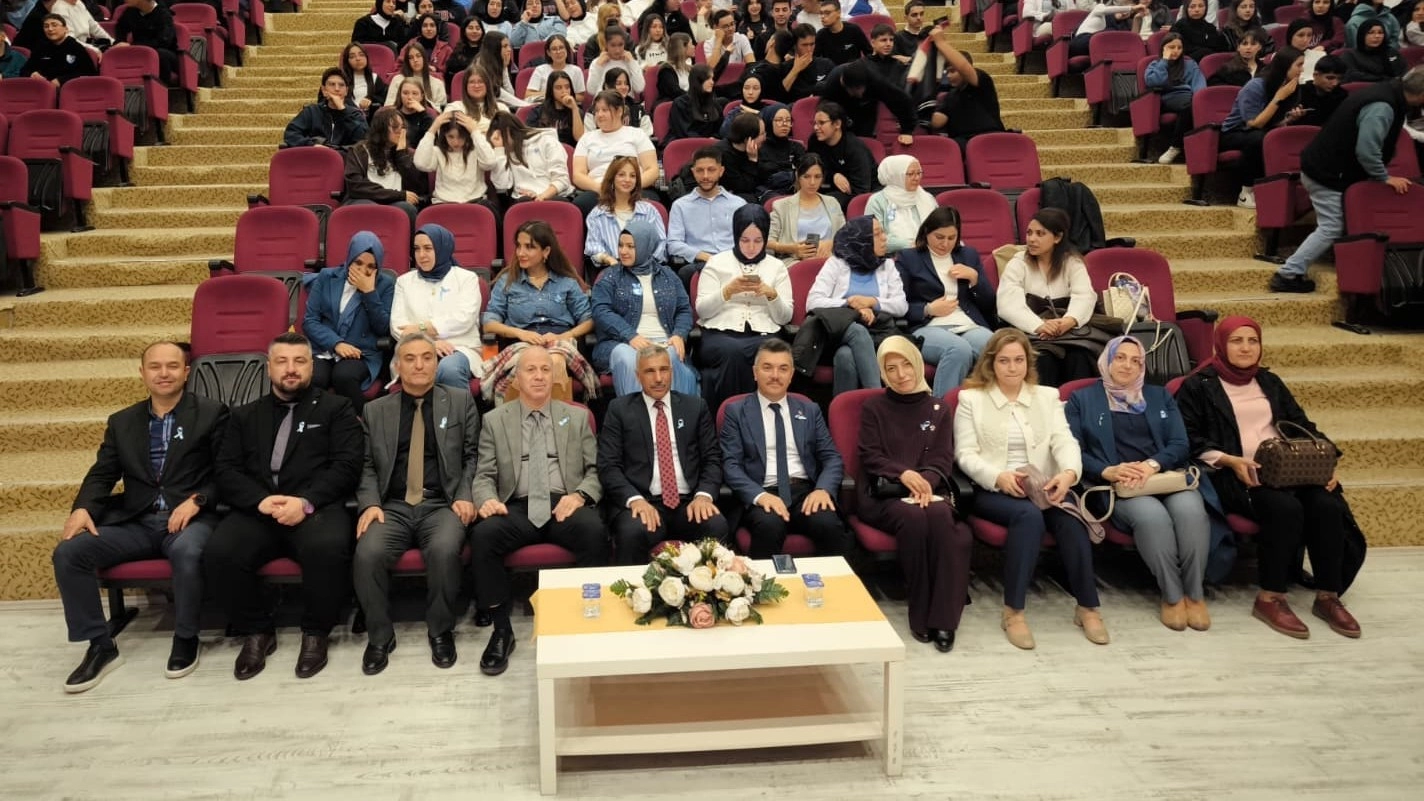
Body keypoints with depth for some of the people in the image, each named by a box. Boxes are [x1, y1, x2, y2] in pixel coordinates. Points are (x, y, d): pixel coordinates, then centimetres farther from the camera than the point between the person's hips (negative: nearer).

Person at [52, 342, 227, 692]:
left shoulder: (212, 414, 5)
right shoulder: (122, 422, 18)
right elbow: (102, 474, 14)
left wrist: (197, 500, -18)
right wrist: (82, 508, -7)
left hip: (189, 518, -4)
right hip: (135, 522, 5)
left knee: (187, 552, -38)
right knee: (68, 552, -17)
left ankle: (185, 640, -12)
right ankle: (101, 646, -4)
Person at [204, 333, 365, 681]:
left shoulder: (336, 408, 14)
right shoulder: (244, 415, 24)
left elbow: (347, 466, 1)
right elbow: (226, 471, 12)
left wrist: (306, 501, -15)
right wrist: (260, 500, -10)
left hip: (316, 507, -3)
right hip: (257, 511, 3)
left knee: (328, 548, -36)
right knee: (218, 554, -28)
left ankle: (315, 633, -9)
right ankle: (256, 631, -1)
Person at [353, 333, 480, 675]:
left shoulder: (461, 401, 11)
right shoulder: (376, 410, 15)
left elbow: (473, 456, 8)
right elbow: (367, 466, 11)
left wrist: (465, 496, -8)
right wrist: (370, 503, -7)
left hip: (442, 505, -1)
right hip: (393, 506, 1)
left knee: (444, 550, -34)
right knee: (367, 553, -29)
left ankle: (441, 631, -9)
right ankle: (380, 636, -6)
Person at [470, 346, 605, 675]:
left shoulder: (577, 417, 16)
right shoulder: (495, 420, 15)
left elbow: (596, 469, 10)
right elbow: (484, 475, 10)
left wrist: (580, 495, -11)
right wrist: (487, 499, -13)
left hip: (565, 505, 0)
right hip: (517, 509, 0)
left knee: (594, 531, -34)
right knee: (482, 534, -31)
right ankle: (502, 629, -16)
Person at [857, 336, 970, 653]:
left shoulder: (939, 409, 17)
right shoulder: (873, 407, 12)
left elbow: (944, 460, 6)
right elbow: (871, 457, 0)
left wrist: (925, 480, -17)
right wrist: (903, 474, -19)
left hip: (929, 489, 1)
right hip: (883, 493, -1)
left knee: (940, 515, -34)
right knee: (913, 518, -35)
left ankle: (943, 617, -31)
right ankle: (921, 614, -24)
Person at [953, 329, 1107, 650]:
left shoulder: (1048, 396, 17)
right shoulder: (971, 398, 8)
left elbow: (1064, 441, 2)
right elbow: (965, 454, -1)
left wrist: (1069, 472, -21)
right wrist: (998, 477, -21)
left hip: (1042, 488, 3)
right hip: (993, 491, -3)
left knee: (1069, 516, -31)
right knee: (1029, 514, -35)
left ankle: (1087, 606, -18)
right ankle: (1013, 611, -28)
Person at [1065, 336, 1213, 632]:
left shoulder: (1160, 396, 24)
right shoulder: (1082, 399, 15)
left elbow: (1181, 445, 11)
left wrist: (1153, 464, -12)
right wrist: (1107, 471, -16)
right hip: (1119, 486, -3)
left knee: (1189, 509, -33)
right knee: (1151, 515, -36)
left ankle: (1195, 593, -17)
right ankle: (1172, 595, -18)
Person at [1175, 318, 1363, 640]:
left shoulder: (1270, 382, 22)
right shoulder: (1199, 386, 5)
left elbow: (1303, 426, 19)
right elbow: (1189, 439, -4)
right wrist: (1230, 460, -18)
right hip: (1234, 476, -5)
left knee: (1328, 506, -25)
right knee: (1285, 508, -33)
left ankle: (1328, 596, -14)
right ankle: (1270, 598, -22)